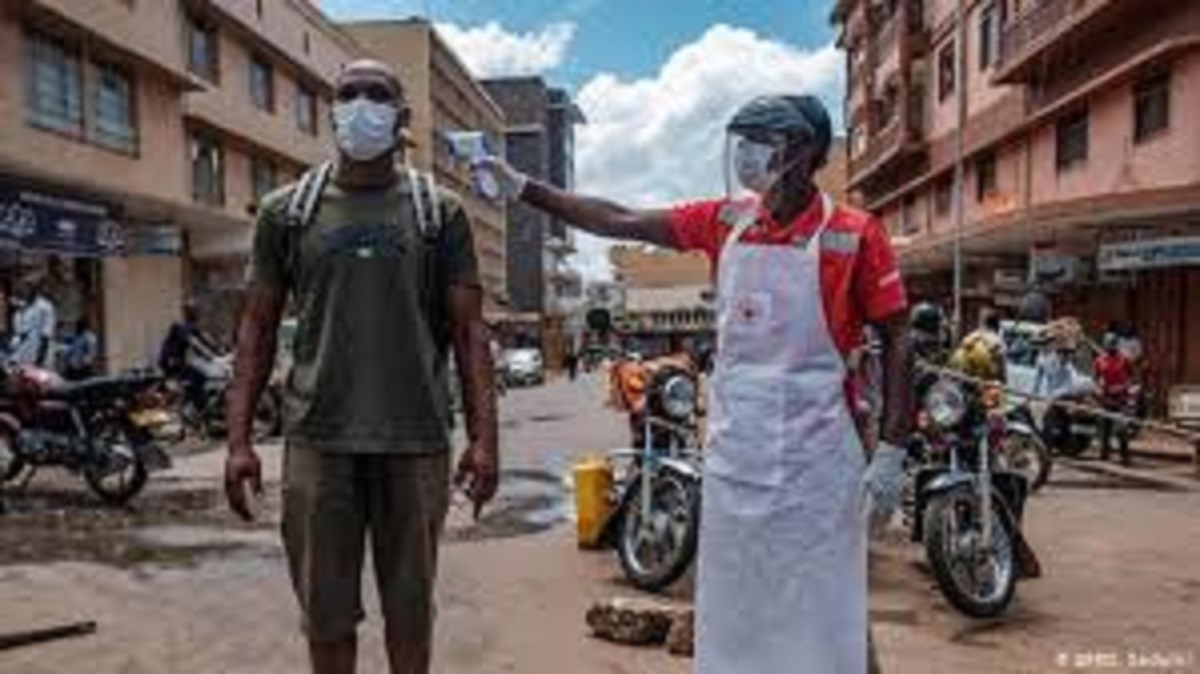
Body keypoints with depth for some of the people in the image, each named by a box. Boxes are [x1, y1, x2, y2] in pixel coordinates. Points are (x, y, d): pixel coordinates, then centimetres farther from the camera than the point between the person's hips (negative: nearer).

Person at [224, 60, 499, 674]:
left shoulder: (440, 210, 5)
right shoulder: (286, 210, 7)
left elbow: (468, 329, 2)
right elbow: (257, 327, 8)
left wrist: (484, 436, -5)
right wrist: (238, 438, 1)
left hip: (416, 441, 0)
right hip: (316, 440, 1)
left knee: (410, 606, 11)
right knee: (325, 612, 10)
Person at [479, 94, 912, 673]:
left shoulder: (854, 235, -8)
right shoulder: (727, 220, 4)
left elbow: (896, 341, -5)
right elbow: (620, 222, 8)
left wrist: (891, 451, -10)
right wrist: (524, 188, 8)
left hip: (814, 461, -4)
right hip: (732, 454, 5)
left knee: (818, 621, 8)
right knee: (728, 618, 18)